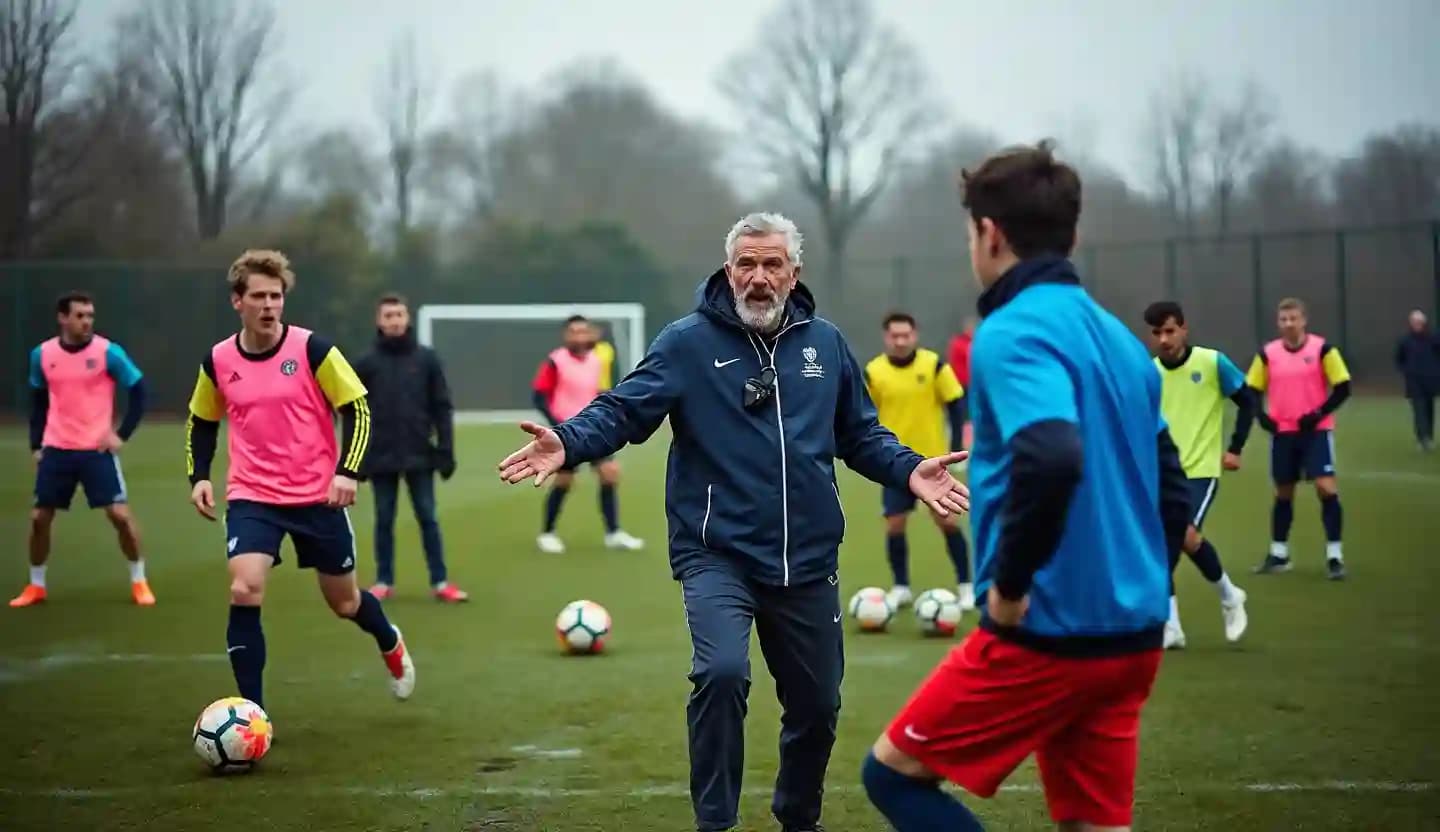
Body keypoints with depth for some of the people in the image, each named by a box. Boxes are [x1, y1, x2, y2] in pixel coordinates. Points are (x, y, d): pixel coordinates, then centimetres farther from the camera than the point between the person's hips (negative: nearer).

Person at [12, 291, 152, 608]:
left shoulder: (108, 351, -9)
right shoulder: (42, 355, 1)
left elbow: (138, 391, -2)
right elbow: (38, 402, 14)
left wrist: (122, 434, -8)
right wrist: (36, 444, 9)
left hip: (97, 449, -3)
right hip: (56, 449, 3)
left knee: (120, 514, -8)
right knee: (39, 517, 4)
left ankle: (139, 582, 9)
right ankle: (36, 585, 22)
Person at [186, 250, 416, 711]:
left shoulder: (311, 349, -10)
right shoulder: (218, 361, -1)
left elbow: (357, 408, -5)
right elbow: (201, 422, 16)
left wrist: (348, 471, -16)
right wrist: (199, 476, 2)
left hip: (318, 497, -1)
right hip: (251, 498, 1)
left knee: (344, 602, 12)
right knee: (244, 592, -21)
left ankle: (390, 644, 49)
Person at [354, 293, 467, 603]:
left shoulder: (426, 359, 2)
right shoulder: (366, 363, 1)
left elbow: (441, 407, 2)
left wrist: (445, 450, -4)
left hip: (419, 455, 0)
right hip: (381, 457, 0)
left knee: (427, 518, 3)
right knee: (384, 520, 7)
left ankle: (440, 582, 7)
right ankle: (384, 582, 15)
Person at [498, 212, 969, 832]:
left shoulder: (826, 344, 7)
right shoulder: (687, 341, -5)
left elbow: (861, 434, 15)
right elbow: (622, 411, -12)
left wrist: (908, 470, -3)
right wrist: (568, 442, -31)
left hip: (808, 561, 4)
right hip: (717, 555, -4)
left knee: (817, 705, 13)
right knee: (722, 672, -27)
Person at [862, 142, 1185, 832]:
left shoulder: (1014, 331, -13)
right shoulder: (1119, 338, 14)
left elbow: (1051, 459, -31)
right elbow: (1172, 492, 18)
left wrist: (1010, 585, -20)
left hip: (1047, 635, -8)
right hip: (1132, 636, 8)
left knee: (893, 773, 8)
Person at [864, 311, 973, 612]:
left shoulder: (934, 365, -9)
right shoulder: (873, 371, -5)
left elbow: (956, 404, -3)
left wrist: (956, 446, -8)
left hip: (932, 459, -1)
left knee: (947, 520, 0)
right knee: (894, 525, 0)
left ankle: (966, 586, 12)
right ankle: (901, 588, 17)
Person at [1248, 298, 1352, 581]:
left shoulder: (1322, 348, -7)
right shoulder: (1267, 353, 1)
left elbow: (1343, 387, -6)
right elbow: (1252, 390, 10)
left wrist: (1319, 414, -16)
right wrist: (1263, 416, -7)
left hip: (1316, 430, -3)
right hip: (1282, 432, 3)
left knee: (1327, 488, -13)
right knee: (1283, 493, 11)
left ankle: (1334, 555, -5)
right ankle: (1279, 554, 24)